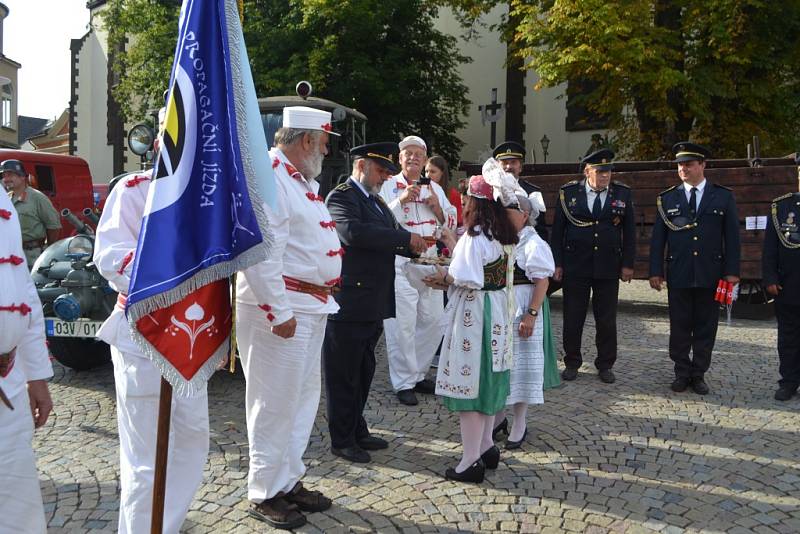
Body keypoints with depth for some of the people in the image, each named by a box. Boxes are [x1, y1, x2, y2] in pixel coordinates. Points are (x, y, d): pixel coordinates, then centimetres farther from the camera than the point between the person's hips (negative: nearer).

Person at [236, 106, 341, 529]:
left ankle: (289, 481, 30)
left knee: (303, 397, 16)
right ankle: (264, 493, 15)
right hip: (280, 308, -10)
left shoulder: (301, 179, 16)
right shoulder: (268, 176, -16)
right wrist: (279, 312, -23)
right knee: (275, 403, 0)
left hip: (311, 305, 10)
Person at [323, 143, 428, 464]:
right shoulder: (341, 197, -11)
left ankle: (357, 430, 31)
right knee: (344, 374, 3)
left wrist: (414, 247, -4)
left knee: (363, 371, 18)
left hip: (373, 303, 9)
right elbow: (353, 232, -29)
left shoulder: (375, 201, 17)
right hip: (349, 302, -9)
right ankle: (342, 440, 15)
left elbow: (387, 239, 18)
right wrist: (406, 238, -25)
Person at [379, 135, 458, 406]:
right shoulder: (388, 186, 0)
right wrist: (401, 200, -19)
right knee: (402, 324, -5)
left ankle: (418, 373, 27)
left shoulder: (435, 189, 15)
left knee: (433, 320, 10)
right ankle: (403, 383, 7)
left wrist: (437, 206, -5)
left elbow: (451, 224, 13)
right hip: (400, 264, -5)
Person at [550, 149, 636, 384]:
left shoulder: (623, 193, 3)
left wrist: (627, 264, 2)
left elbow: (629, 232, 6)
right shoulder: (568, 192, -1)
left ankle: (605, 365, 21)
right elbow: (557, 230, 2)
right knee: (572, 319, 6)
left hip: (608, 268, 1)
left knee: (607, 320, 7)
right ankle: (572, 363, 21)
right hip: (575, 267, -1)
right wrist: (557, 263, -2)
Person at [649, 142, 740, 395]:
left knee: (706, 327, 6)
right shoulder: (667, 198, 5)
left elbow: (732, 236, 3)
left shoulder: (723, 197, 4)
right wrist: (655, 271, -2)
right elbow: (658, 238, 3)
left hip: (710, 275, 0)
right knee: (679, 326, 6)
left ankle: (699, 374, 18)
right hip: (679, 274, 0)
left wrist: (732, 270, -2)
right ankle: (682, 372, 19)